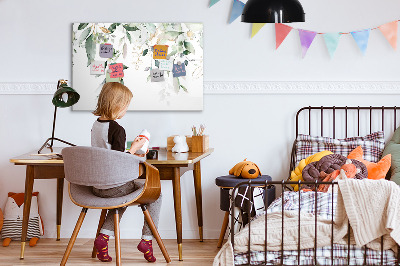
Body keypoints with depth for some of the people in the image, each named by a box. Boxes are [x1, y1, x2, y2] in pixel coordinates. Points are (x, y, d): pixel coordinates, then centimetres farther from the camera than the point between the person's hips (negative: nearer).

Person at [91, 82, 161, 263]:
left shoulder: (95, 125, 6)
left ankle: (104, 236, 18)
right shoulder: (117, 129, -19)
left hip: (97, 186, 8)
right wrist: (134, 148, -7)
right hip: (114, 186, -8)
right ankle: (147, 239, 8)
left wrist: (130, 155, 19)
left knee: (123, 195, 36)